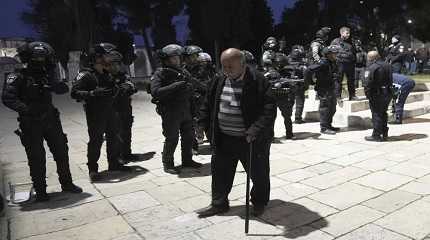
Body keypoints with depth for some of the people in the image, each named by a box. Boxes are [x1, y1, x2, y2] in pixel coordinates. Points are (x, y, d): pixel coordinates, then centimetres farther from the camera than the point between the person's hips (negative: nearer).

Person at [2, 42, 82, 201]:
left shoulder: (47, 75, 8)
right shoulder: (18, 77, -6)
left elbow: (63, 90, -2)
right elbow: (7, 98, -17)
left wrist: (52, 77, -16)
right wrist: (27, 109, -26)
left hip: (51, 120, 4)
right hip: (31, 124, -4)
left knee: (61, 152, 10)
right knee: (36, 158, 2)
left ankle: (66, 184, 25)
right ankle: (40, 191, 17)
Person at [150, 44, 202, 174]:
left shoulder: (183, 72, 11)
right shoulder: (160, 74, -8)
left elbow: (189, 92, 19)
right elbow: (155, 92, -23)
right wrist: (175, 86, -27)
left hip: (185, 110, 7)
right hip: (170, 112, -7)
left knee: (188, 136, 14)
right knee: (171, 139, -1)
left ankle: (187, 160, 31)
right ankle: (167, 164, 16)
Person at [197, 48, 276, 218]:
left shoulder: (258, 81, -14)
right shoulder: (220, 81, 4)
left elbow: (269, 108, -21)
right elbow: (208, 104, 14)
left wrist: (256, 129, -29)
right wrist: (204, 125, 9)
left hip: (251, 139, -4)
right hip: (223, 139, 5)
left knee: (258, 173, 12)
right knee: (220, 171, 14)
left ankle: (259, 202, 36)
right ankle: (219, 203, 33)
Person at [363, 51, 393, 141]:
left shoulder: (371, 68, -14)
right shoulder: (387, 66, 12)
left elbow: (367, 83, -19)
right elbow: (390, 80, 16)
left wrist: (368, 94, -11)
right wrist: (389, 91, 20)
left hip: (377, 94, -8)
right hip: (387, 93, 8)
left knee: (376, 114, 0)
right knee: (383, 114, 18)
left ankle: (376, 135, 4)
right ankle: (384, 134, 26)